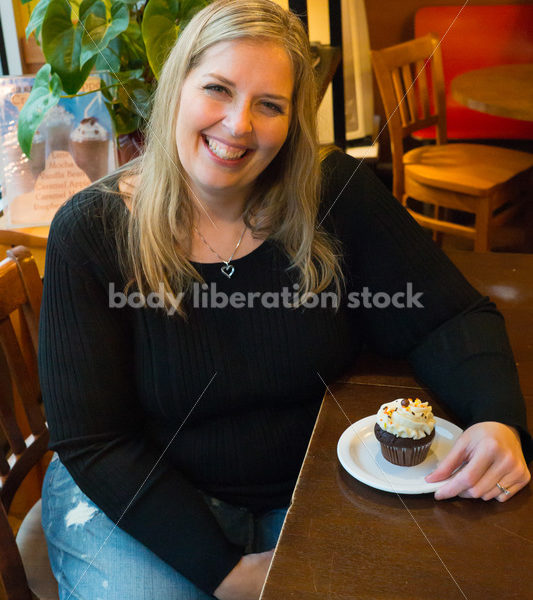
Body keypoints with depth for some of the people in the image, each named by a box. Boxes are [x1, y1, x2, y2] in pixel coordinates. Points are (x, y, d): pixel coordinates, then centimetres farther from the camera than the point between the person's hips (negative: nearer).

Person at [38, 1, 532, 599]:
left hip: (306, 496, 2)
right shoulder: (91, 231, -14)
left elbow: (451, 317, -4)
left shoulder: (335, 192, -10)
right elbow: (93, 443, -13)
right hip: (132, 505, -1)